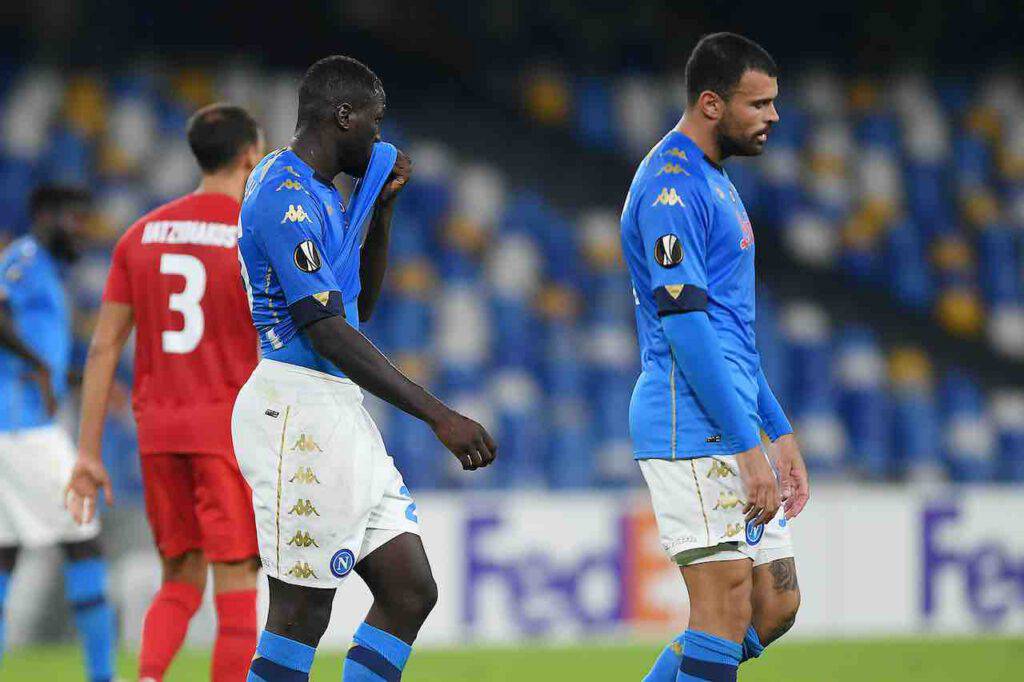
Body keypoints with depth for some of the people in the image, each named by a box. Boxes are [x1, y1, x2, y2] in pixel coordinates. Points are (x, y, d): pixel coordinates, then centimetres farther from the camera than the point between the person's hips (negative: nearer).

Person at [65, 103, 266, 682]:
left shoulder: (143, 233, 9)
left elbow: (104, 348, 6)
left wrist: (88, 453, 8)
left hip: (158, 428, 5)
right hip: (233, 424, -5)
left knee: (180, 582, 15)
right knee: (236, 586, -1)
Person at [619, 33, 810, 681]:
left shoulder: (714, 183, 20)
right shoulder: (671, 186, -13)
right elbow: (686, 327, -19)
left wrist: (779, 433, 22)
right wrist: (749, 447, -21)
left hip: (735, 436, 10)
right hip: (694, 433, -10)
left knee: (776, 604, 9)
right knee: (727, 609, -11)